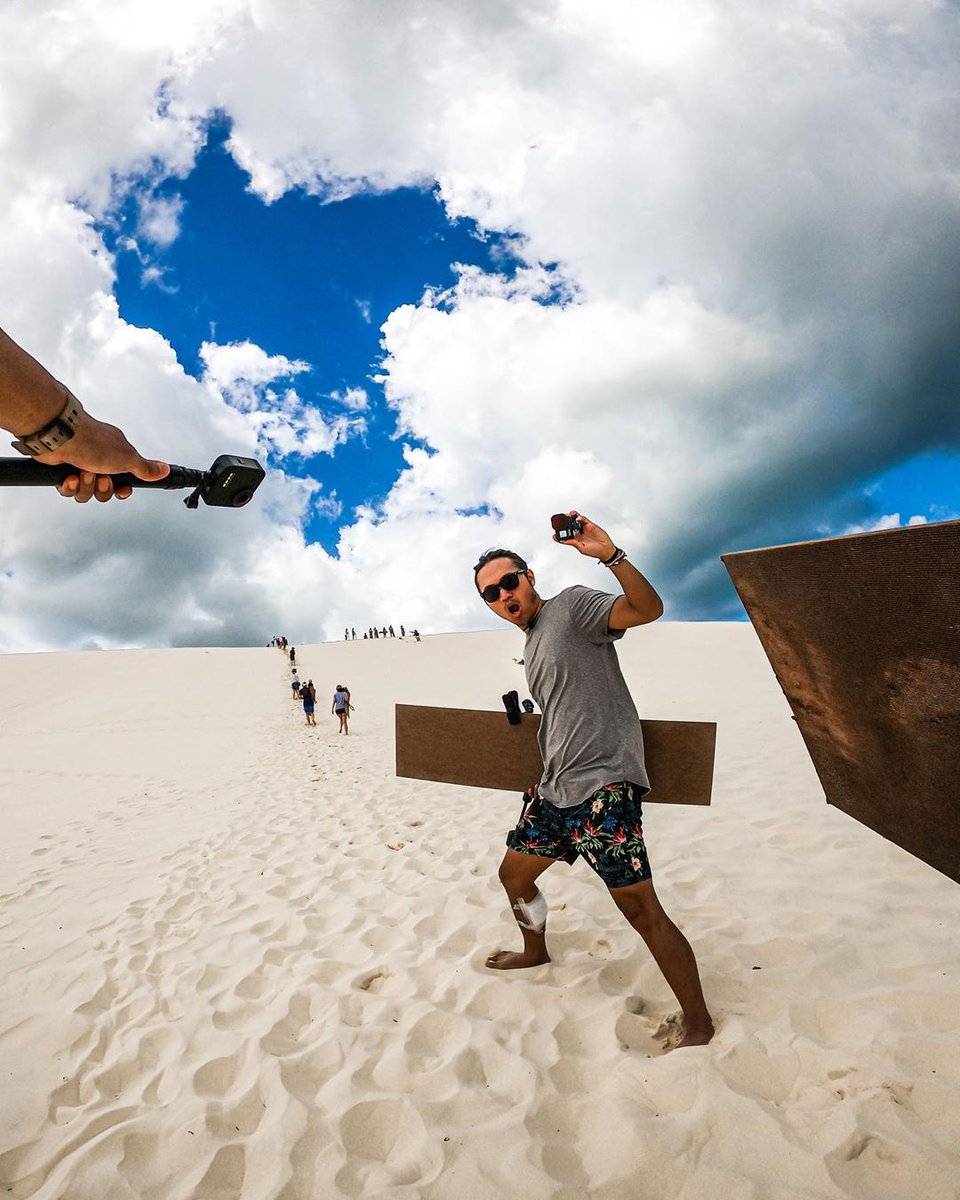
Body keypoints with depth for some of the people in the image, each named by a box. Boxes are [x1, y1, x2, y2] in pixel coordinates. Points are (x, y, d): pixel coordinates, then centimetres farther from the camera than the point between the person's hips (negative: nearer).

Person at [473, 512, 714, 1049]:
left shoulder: (571, 606, -8)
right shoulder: (531, 644, 18)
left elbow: (649, 608, -24)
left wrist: (610, 555, -39)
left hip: (602, 785, -9)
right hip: (556, 788, 9)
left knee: (641, 909, -8)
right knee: (514, 875, 21)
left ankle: (699, 1023, 10)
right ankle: (536, 951, 48)